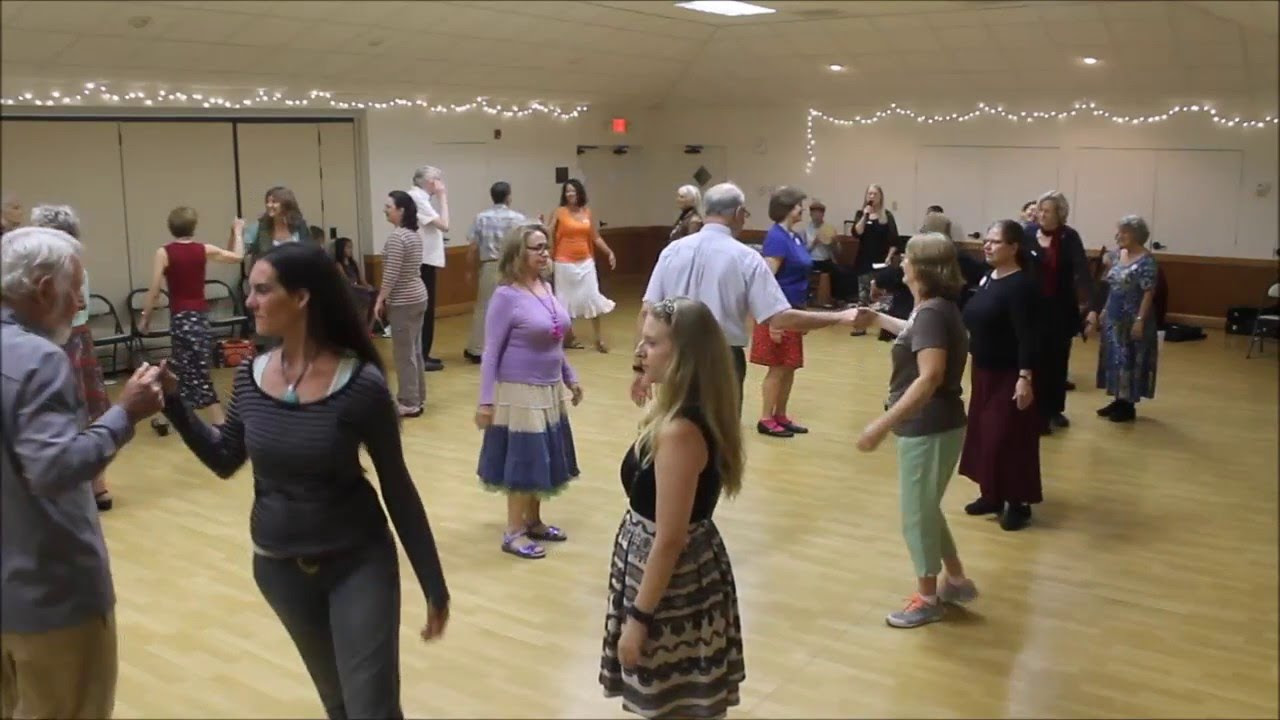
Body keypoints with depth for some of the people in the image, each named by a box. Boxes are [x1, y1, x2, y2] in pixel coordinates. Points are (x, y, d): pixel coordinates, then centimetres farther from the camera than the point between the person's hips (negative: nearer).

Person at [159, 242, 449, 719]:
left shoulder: (361, 384, -18)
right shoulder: (251, 378, -5)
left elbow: (396, 487, -11)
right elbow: (225, 461, 9)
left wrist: (434, 586, -8)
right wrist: (173, 403, -4)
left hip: (358, 562, -4)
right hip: (279, 567, 5)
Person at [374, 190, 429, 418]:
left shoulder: (396, 237, -19)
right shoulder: (416, 234, 10)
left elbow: (391, 274, -21)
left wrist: (380, 300, -11)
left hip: (403, 301, -9)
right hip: (418, 296, 9)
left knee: (404, 353, -2)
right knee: (415, 350, 15)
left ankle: (409, 403, 4)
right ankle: (417, 398, 22)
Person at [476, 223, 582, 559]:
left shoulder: (546, 289, 5)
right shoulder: (506, 296, -15)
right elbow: (491, 352, -14)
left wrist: (570, 378, 17)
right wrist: (485, 400, -15)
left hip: (550, 390, 7)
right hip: (520, 392, -7)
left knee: (543, 458, 15)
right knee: (523, 460, 1)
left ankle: (533, 521, 30)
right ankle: (513, 532, 14)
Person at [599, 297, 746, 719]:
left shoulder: (680, 431, -29)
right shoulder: (693, 413, 1)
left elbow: (669, 540, -25)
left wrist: (638, 617, -18)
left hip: (670, 579, -10)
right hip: (686, 571, 10)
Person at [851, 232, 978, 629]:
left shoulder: (932, 312, -22)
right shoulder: (935, 308, 8)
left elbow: (930, 377, -33)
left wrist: (883, 424, -37)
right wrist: (878, 319, 38)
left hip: (930, 428, -10)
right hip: (930, 426, 10)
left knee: (917, 513, 6)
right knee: (925, 508, 22)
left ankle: (927, 599, 22)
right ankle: (956, 580, 36)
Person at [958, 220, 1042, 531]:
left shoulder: (1020, 286, -17)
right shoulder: (987, 279, 8)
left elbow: (1027, 336, -22)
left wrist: (1025, 377, -27)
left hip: (1009, 375, -9)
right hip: (983, 371, 9)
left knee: (1009, 438, -3)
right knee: (984, 434, 14)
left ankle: (1019, 503, 9)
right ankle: (991, 495, 26)